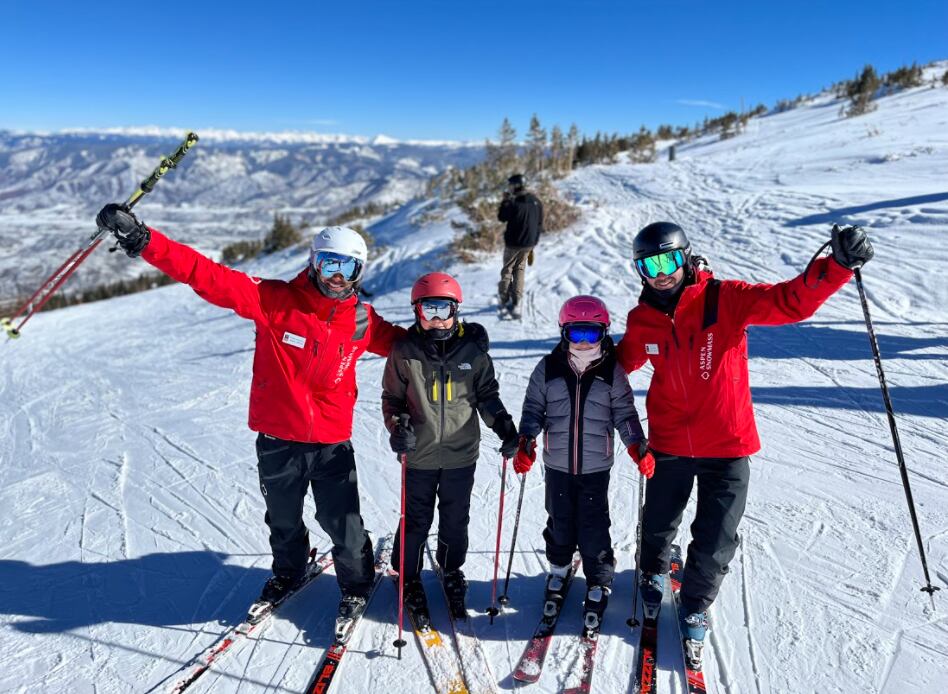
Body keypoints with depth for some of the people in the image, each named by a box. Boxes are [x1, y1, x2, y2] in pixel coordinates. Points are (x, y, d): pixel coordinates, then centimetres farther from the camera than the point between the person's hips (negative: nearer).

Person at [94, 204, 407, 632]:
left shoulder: (363, 321, -2)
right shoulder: (275, 300, -11)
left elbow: (400, 342, 17)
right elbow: (209, 277, -18)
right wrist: (142, 241, -25)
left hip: (333, 443, 0)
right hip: (278, 440, 0)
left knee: (341, 522, 5)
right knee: (283, 520, 20)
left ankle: (357, 584, 34)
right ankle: (287, 574, 49)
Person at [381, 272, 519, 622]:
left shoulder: (473, 349, -5)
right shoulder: (405, 350, -7)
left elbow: (487, 395, 6)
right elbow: (392, 397, 3)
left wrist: (505, 428, -5)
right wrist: (397, 426, -14)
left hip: (462, 453, 1)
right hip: (419, 455, -1)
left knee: (456, 520, 16)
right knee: (416, 520, 11)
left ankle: (451, 572, 40)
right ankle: (407, 576, 33)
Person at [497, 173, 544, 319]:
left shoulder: (514, 204, -22)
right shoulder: (536, 202, -1)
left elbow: (501, 217, -6)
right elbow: (540, 223, 7)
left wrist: (505, 201, 2)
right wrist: (534, 241, 17)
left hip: (513, 243, -5)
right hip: (529, 243, 5)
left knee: (507, 270, 11)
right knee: (520, 270, 16)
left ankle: (503, 300, 15)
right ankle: (516, 302, 13)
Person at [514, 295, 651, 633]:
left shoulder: (612, 372, -4)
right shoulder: (548, 369, -3)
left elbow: (624, 413, 1)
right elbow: (533, 409, 2)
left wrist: (637, 447, -11)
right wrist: (526, 443, -9)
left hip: (596, 466, -1)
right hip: (558, 464, 1)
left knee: (593, 527, 2)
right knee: (560, 522, 15)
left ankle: (598, 584, 23)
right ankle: (559, 570, 41)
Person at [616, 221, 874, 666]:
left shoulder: (725, 300, -14)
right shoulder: (641, 321, -4)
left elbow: (791, 301, -23)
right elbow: (621, 362, 15)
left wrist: (837, 266, -37)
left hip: (727, 446, -2)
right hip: (669, 445, 2)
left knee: (715, 545, 7)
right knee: (658, 527, 20)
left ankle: (695, 609, 36)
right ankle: (654, 572, 55)